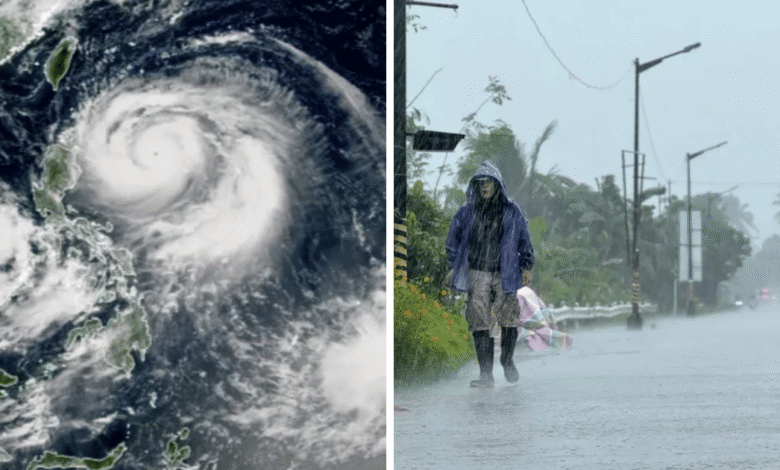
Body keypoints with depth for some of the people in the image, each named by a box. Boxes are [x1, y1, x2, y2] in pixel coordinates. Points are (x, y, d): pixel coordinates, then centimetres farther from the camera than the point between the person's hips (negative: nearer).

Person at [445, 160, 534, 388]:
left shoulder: (512, 211, 4)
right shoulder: (467, 212, 7)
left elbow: (524, 241, 10)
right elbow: (454, 240, 15)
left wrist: (526, 267, 5)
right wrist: (452, 268, 11)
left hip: (505, 274, 0)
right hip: (477, 274, 0)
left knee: (509, 319, 0)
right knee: (479, 323, -7)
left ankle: (507, 362, 28)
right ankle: (486, 375, -5)